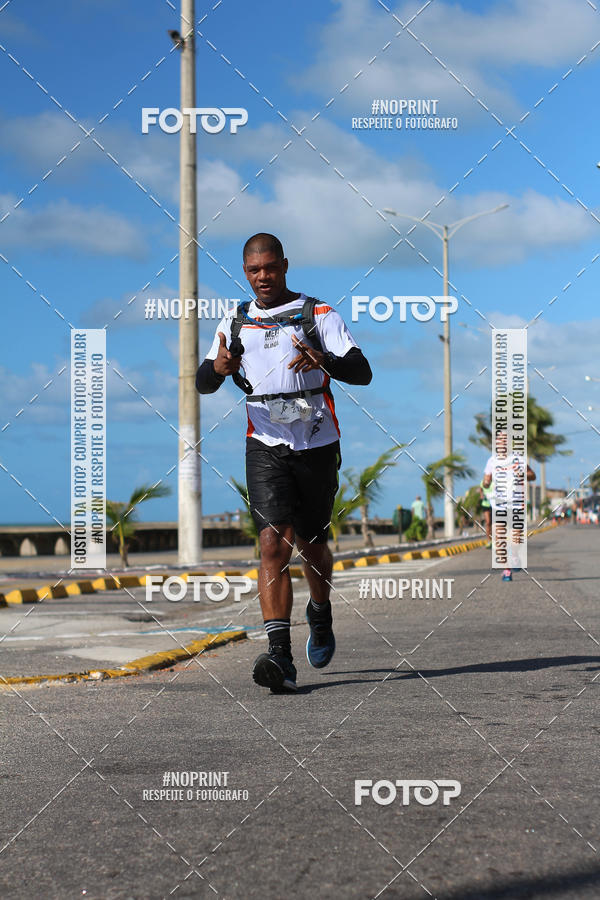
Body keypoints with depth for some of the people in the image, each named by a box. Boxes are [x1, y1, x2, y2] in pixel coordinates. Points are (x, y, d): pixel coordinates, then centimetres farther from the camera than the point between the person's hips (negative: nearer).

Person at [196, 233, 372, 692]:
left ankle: (321, 613, 43)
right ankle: (279, 655, -22)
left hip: (317, 443, 0)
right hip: (265, 445, 1)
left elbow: (362, 373, -8)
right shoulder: (235, 323, 11)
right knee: (275, 542, -15)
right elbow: (203, 384, 2)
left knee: (312, 544, 11)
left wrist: (325, 361, -30)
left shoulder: (319, 314, 3)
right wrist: (217, 367, -23)